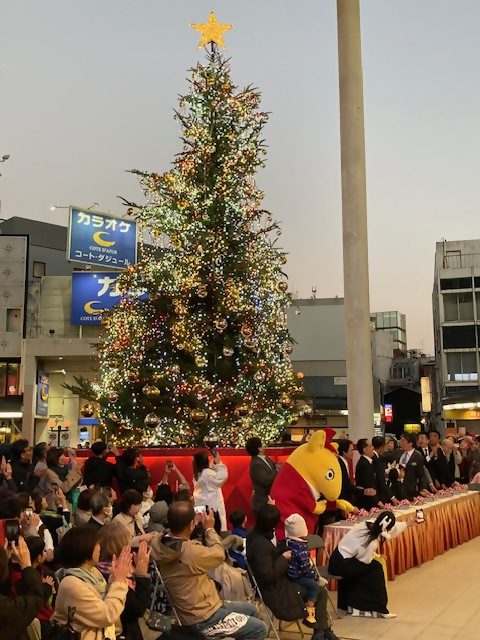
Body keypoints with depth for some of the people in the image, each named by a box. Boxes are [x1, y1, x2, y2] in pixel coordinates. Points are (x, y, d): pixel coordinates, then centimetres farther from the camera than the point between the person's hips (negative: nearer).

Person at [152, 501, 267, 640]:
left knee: (251, 609, 21)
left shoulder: (158, 544, -9)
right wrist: (209, 528, 2)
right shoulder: (192, 553, -33)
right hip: (203, 619, -9)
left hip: (194, 608, 9)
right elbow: (219, 554, -11)